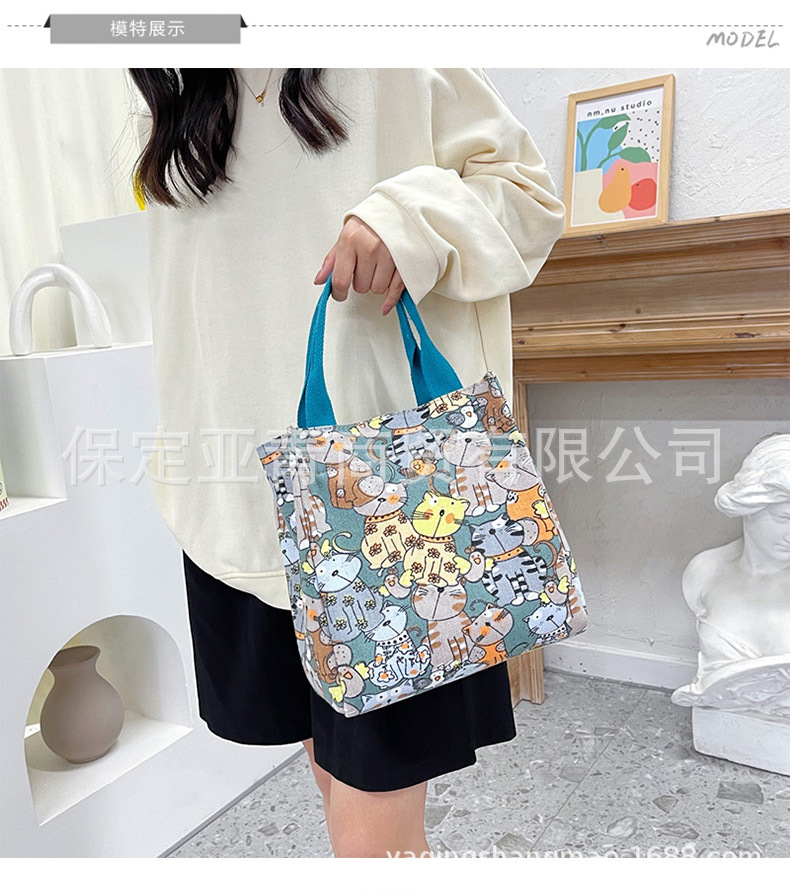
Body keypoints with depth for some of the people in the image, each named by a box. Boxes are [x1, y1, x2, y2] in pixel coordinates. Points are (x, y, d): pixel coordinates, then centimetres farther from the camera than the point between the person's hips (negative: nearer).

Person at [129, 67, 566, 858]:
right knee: (334, 775, 16)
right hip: (243, 492, 5)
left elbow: (526, 190, 5)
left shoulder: (391, 69, 5)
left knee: (375, 826, -5)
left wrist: (412, 221, -15)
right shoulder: (172, 117, 19)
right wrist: (179, 456, 22)